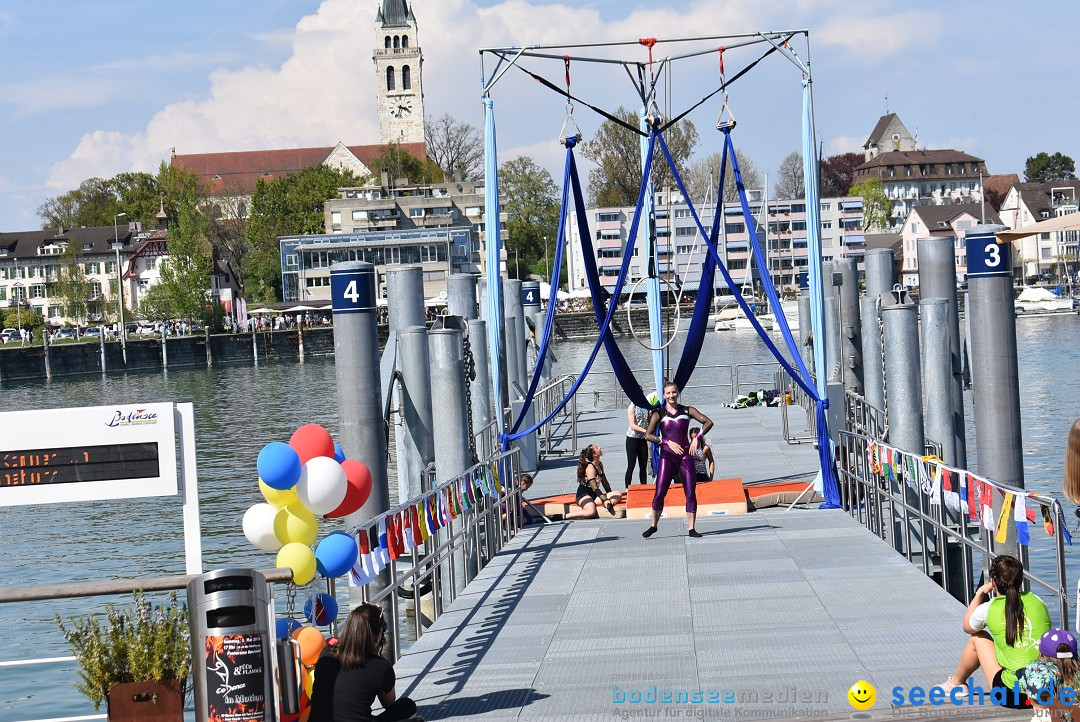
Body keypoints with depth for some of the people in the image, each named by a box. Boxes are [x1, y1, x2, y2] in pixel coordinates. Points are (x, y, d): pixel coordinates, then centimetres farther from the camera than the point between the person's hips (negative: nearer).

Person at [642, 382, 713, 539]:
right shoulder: (659, 413, 2)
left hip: (685, 455, 1)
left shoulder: (687, 411, 5)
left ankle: (691, 528, 3)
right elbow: (648, 435, -3)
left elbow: (708, 422, 7)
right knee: (660, 492, -6)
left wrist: (697, 439, -5)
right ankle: (653, 526, 9)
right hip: (667, 456, -1)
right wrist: (668, 442, -12)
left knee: (691, 493, -3)